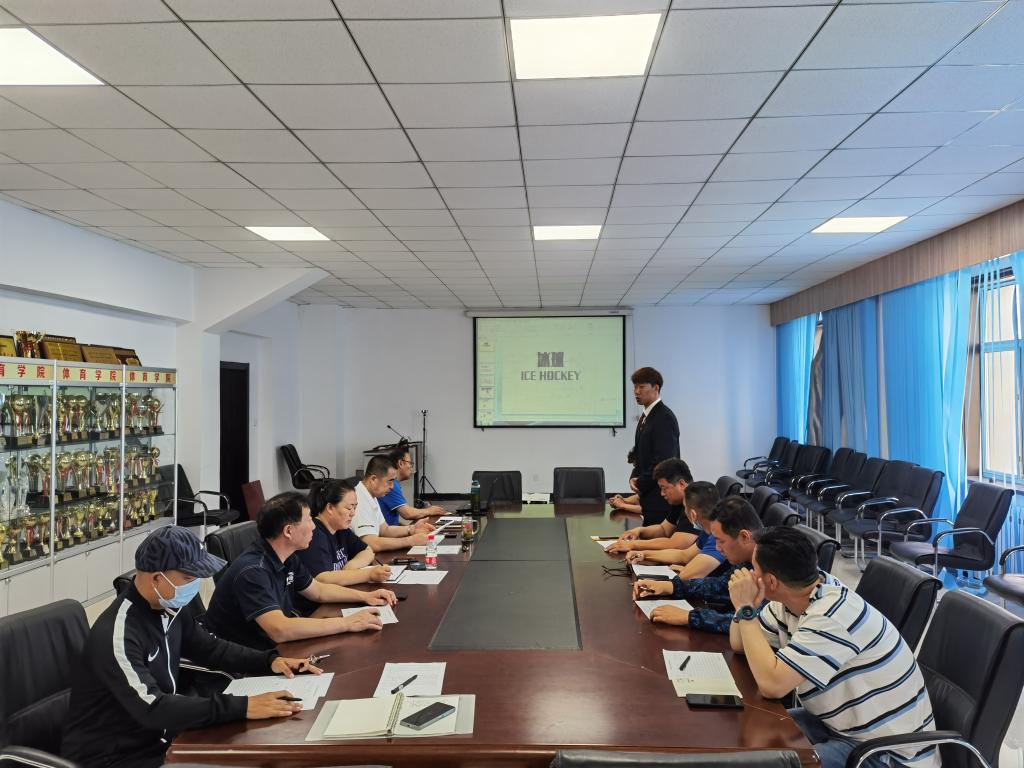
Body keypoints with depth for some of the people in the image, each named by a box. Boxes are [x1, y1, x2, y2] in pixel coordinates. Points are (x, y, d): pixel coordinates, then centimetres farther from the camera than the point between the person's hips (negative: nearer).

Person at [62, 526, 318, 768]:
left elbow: (209, 648, 13)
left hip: (158, 737, 8)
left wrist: (270, 661, -2)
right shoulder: (117, 634, -27)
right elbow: (153, 708, -34)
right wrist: (242, 707, -37)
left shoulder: (172, 607, -2)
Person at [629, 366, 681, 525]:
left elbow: (664, 459, -21)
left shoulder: (665, 418, -15)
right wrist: (634, 477, 4)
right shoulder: (645, 417, 15)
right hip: (648, 496, 9)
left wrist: (641, 484, -11)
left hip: (660, 497, -9)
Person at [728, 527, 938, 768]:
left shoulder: (831, 616, -30)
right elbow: (740, 643, 8)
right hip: (842, 724, 8)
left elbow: (771, 684, -34)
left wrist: (745, 608, -25)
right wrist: (744, 605, -14)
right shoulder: (794, 596, -3)